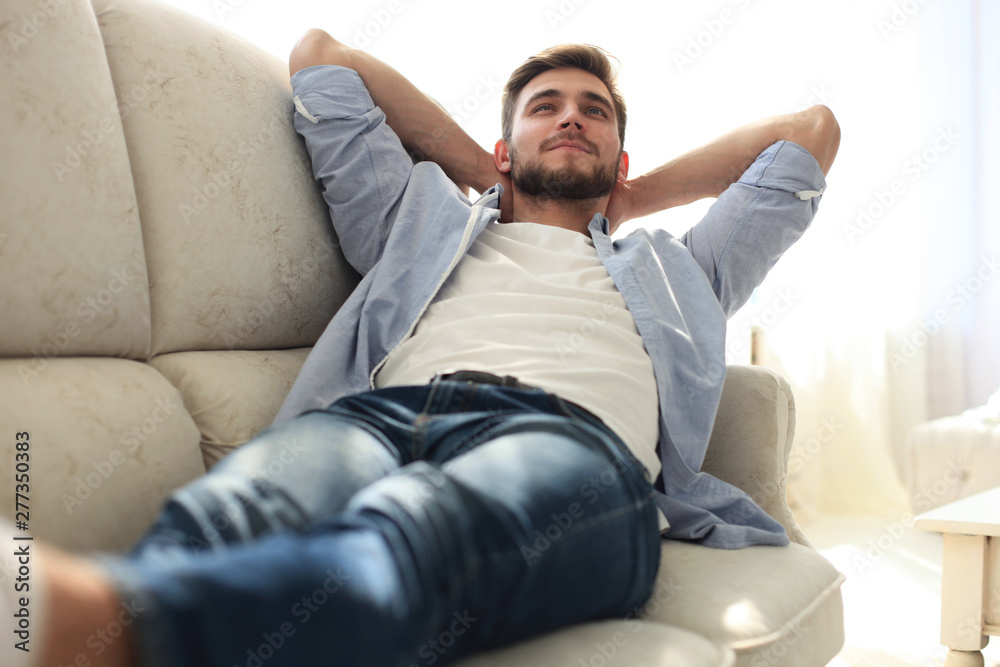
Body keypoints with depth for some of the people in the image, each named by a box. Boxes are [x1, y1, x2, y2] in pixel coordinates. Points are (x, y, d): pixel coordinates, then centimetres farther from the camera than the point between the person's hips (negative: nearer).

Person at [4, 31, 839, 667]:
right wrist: (481, 173, 47)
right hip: (382, 411, 2)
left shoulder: (674, 273, 40)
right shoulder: (427, 220, 38)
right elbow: (318, 56, 47)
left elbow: (813, 129, 50)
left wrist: (631, 200, 49)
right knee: (219, 518, -36)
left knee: (408, 534, -40)